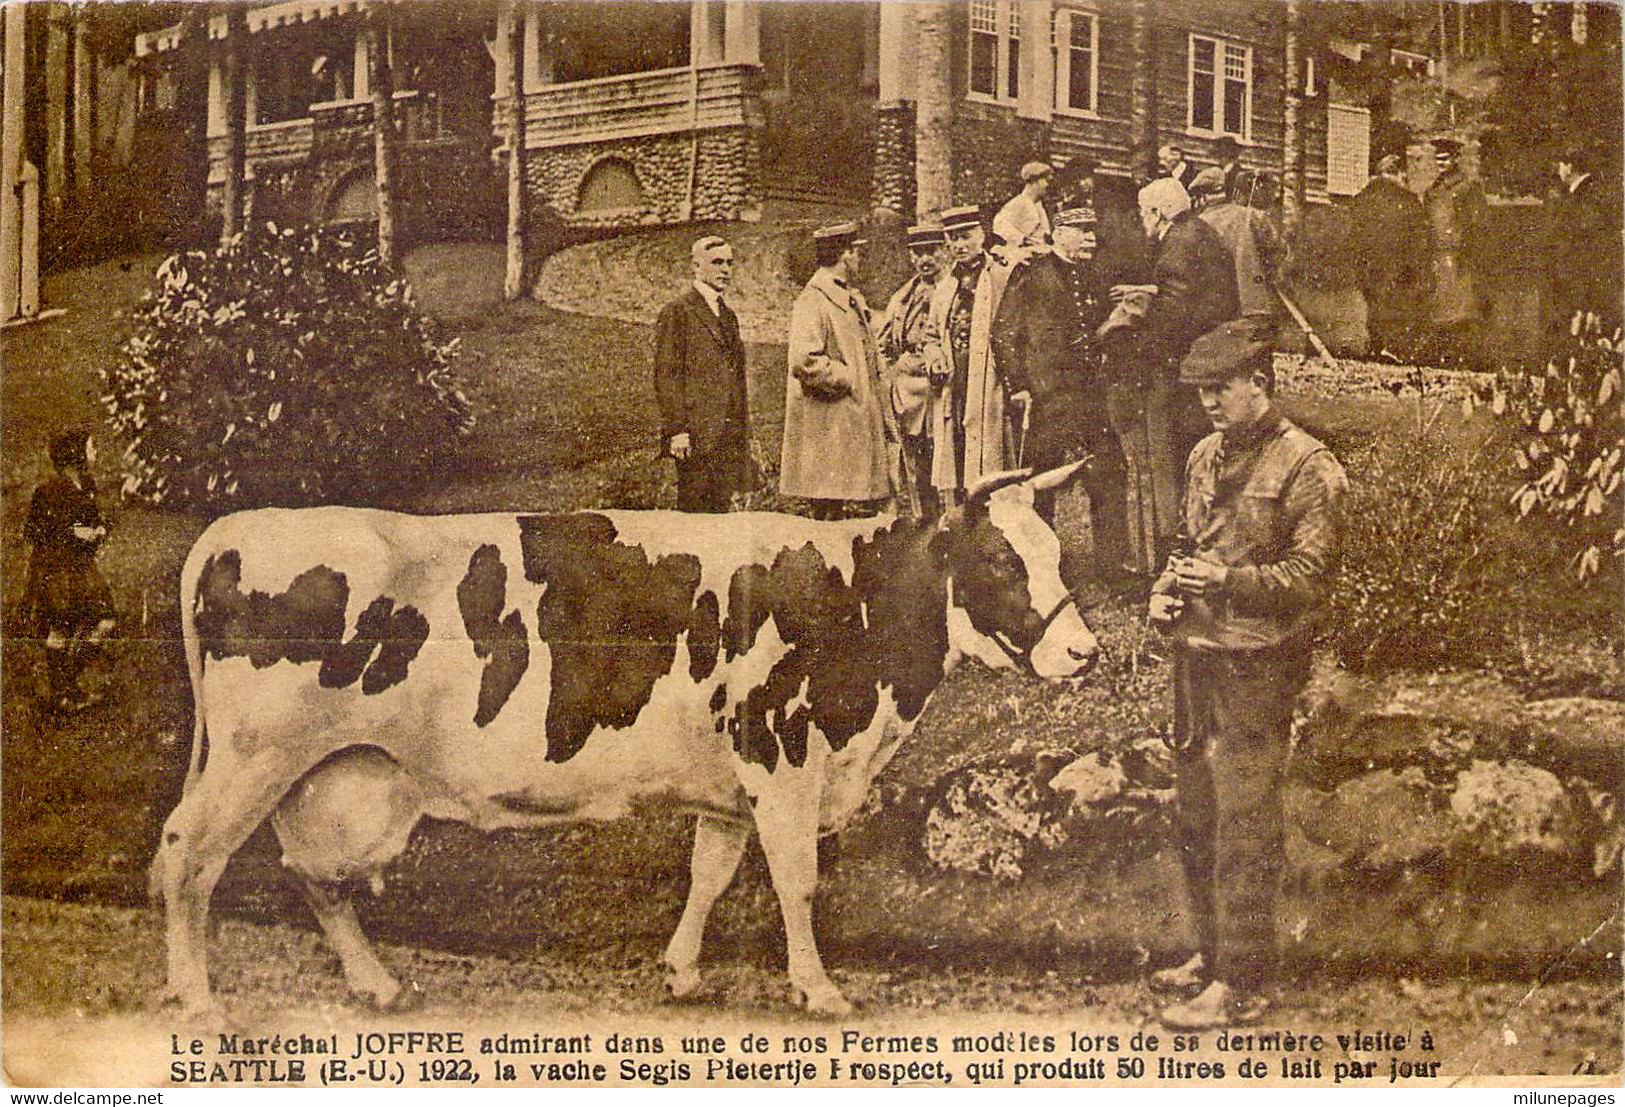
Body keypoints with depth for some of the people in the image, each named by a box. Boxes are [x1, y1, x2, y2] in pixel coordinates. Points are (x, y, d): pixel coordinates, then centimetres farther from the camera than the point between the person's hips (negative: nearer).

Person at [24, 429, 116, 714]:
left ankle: (69, 680, 18)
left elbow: (97, 519, 22)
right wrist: (72, 533, -20)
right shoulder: (50, 491, -14)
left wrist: (98, 530, -1)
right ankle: (61, 695, 6)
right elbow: (32, 531, -14)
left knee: (102, 621, 4)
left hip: (82, 565, 8)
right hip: (56, 568, -8)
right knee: (60, 629, -3)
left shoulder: (87, 485, 10)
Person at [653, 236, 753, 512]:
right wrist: (677, 431, -17)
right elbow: (666, 377, -10)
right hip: (696, 435, -7)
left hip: (730, 437, 7)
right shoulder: (677, 313, -5)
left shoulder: (729, 316, 20)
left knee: (721, 510, 6)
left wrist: (745, 435, 18)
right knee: (693, 511, -6)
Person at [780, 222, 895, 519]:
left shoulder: (854, 300, 19)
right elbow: (805, 361, -25)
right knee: (831, 511, -8)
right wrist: (849, 380, -14)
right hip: (829, 433, -9)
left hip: (860, 426, 9)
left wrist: (886, 423, 18)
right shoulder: (811, 302, -12)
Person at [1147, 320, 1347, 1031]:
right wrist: (1166, 591, 6)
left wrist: (1230, 581, -24)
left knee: (1245, 824, -5)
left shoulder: (1305, 466, -8)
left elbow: (1313, 574, -13)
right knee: (1195, 817, 14)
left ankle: (1243, 985, 1)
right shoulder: (1206, 457, 15)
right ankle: (1212, 952, 28)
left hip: (1258, 666, -8)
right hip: (1196, 655, 8)